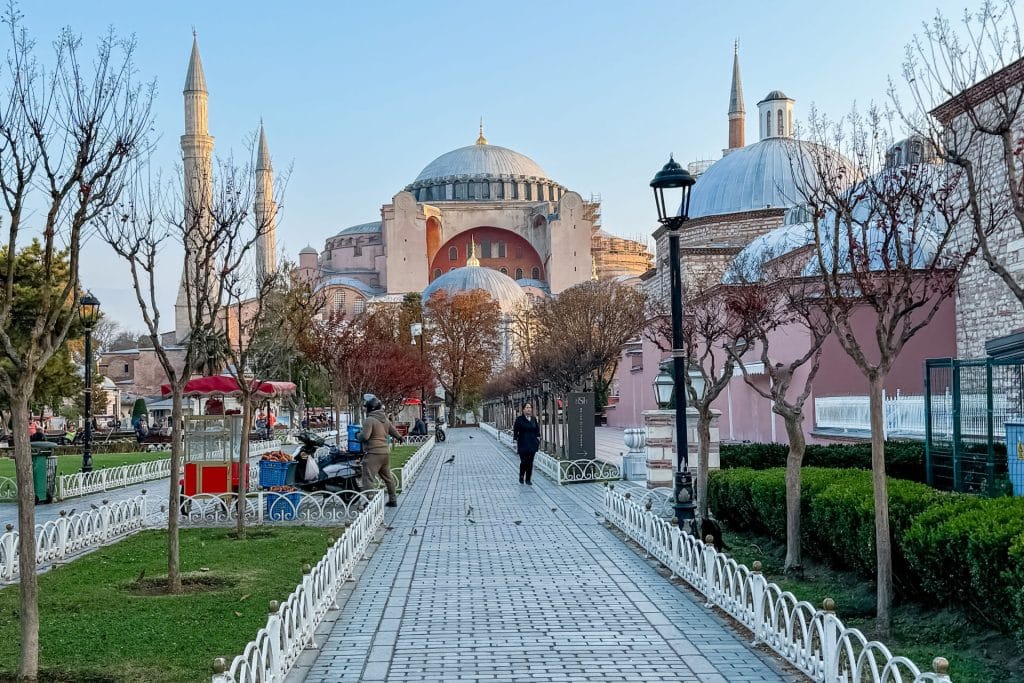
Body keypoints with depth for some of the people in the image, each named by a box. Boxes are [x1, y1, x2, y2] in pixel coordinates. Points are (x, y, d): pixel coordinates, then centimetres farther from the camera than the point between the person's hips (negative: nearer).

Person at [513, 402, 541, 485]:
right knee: (524, 461, -8)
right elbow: (515, 431, -4)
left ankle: (528, 479, 12)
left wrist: (538, 440, 8)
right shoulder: (519, 419, -4)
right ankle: (521, 477, 15)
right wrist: (515, 442, -9)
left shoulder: (534, 419, 8)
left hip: (532, 444, 4)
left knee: (530, 462, 4)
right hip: (523, 444, -4)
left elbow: (537, 431, 15)